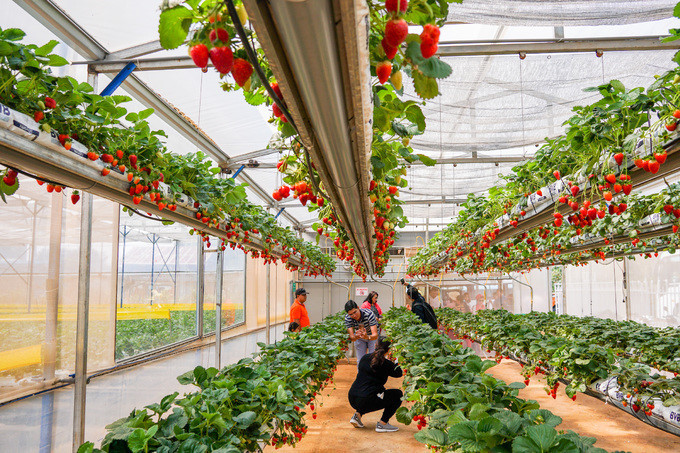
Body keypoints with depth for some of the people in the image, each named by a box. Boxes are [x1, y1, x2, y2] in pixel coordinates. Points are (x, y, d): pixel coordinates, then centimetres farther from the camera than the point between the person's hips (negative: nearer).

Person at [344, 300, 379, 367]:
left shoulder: (369, 314, -36)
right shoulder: (347, 318, -27)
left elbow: (375, 335, -42)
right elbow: (351, 337, -31)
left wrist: (367, 337, -64)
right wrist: (356, 336, -55)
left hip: (372, 336, -2)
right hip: (359, 338, 2)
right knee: (360, 361, 5)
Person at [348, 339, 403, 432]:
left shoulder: (365, 358, 10)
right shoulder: (386, 363, -5)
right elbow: (399, 373, 13)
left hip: (352, 399, 7)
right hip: (366, 401, -7)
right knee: (398, 394, 10)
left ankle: (358, 414, 18)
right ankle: (382, 424, 6)